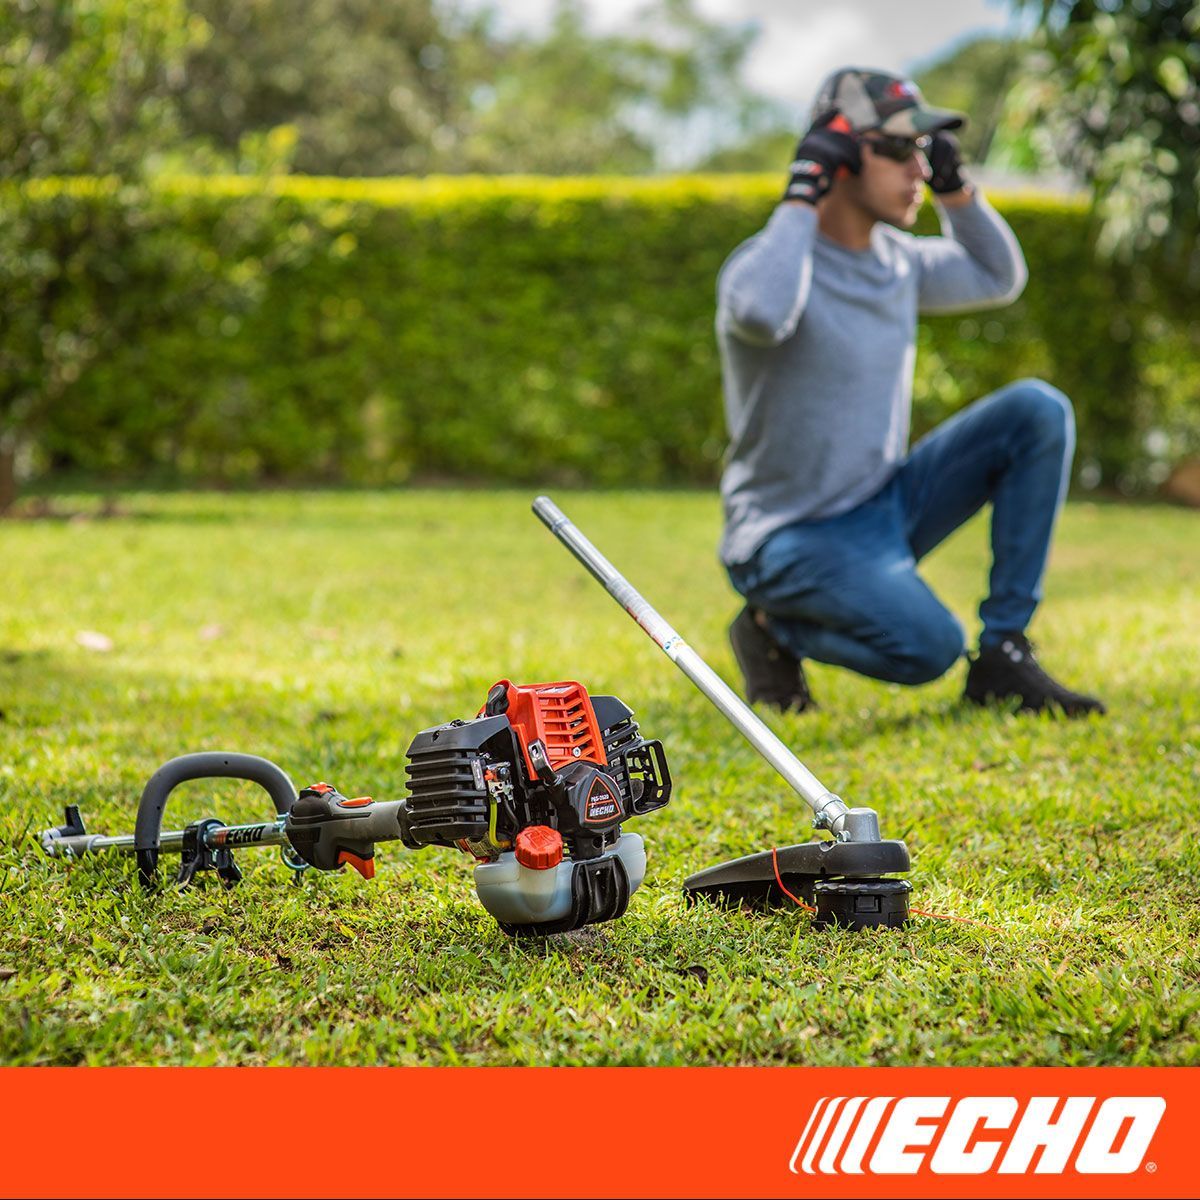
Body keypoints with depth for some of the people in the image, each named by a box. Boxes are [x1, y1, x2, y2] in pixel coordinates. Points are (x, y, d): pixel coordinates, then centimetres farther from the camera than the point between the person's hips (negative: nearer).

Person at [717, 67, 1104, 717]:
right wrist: (800, 199, -30)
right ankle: (773, 628, 1)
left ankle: (1003, 654, -4)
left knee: (1039, 411, -7)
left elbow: (999, 278, 22)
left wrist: (953, 185, 7)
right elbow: (760, 312, -43)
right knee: (929, 646, -30)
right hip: (794, 540, -8)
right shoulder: (776, 256, -18)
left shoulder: (896, 258, 6)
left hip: (887, 510, 8)